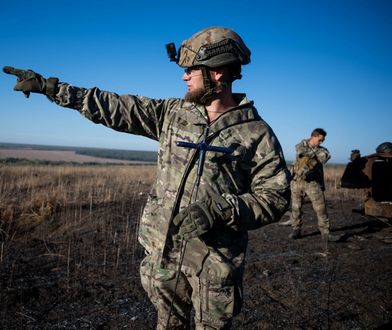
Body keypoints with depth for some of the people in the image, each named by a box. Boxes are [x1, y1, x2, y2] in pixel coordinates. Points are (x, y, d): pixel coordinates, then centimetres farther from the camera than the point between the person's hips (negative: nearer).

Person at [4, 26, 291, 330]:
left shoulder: (257, 134, -9)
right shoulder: (172, 113, 2)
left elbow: (275, 196, -10)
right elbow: (114, 108, 4)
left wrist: (220, 209, -24)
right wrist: (49, 86, 5)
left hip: (215, 260, -3)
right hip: (164, 249, 4)